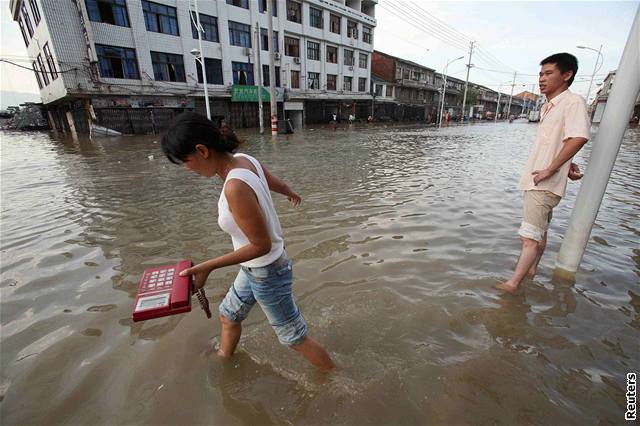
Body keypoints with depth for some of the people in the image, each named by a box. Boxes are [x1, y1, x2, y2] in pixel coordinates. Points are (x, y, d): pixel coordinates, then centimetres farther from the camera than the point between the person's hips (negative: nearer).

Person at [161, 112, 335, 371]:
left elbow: (261, 245, -26)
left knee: (294, 338, 14)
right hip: (255, 269, 9)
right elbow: (277, 184, 11)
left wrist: (208, 266, -22)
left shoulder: (235, 187, -33)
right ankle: (224, 361, 57)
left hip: (267, 274, -9)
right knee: (228, 315, 29)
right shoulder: (245, 160, -8)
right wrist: (291, 194, 33)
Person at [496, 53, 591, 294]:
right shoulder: (549, 107, 16)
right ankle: (531, 270, 34)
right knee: (540, 231, 19)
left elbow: (578, 138, -25)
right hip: (536, 181, 10)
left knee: (530, 236, -9)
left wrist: (550, 169, -22)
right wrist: (565, 165, 13)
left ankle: (513, 283, -4)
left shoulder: (572, 102, -11)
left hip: (544, 184, -10)